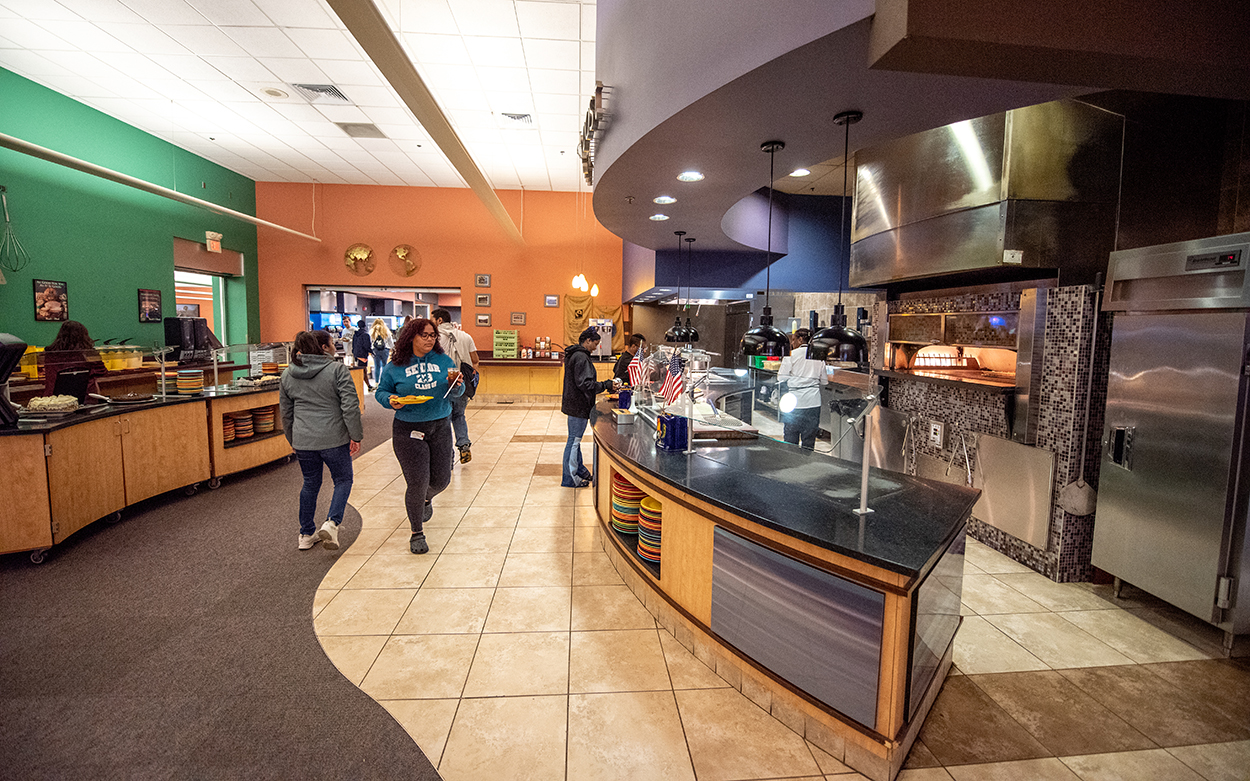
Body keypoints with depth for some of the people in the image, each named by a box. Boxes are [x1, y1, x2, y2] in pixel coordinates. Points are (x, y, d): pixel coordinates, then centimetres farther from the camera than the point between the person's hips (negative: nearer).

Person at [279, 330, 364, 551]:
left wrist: (293, 439, 25)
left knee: (310, 483, 19)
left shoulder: (288, 374, 9)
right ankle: (331, 523, -6)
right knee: (343, 480, 12)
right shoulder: (337, 370, -10)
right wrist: (356, 436, -6)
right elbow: (350, 406, -14)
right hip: (334, 439, -5)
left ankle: (306, 534, 26)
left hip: (303, 441, 5)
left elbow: (285, 412, 16)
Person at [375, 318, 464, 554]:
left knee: (441, 479, 10)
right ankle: (417, 533, 17)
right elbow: (381, 391, 7)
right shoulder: (395, 366, -1)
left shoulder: (444, 361, 3)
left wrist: (455, 384, -15)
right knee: (417, 483, -5)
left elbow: (456, 393, 8)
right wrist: (391, 401, -14)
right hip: (408, 430, -3)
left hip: (440, 427, 3)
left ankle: (427, 499, 49)